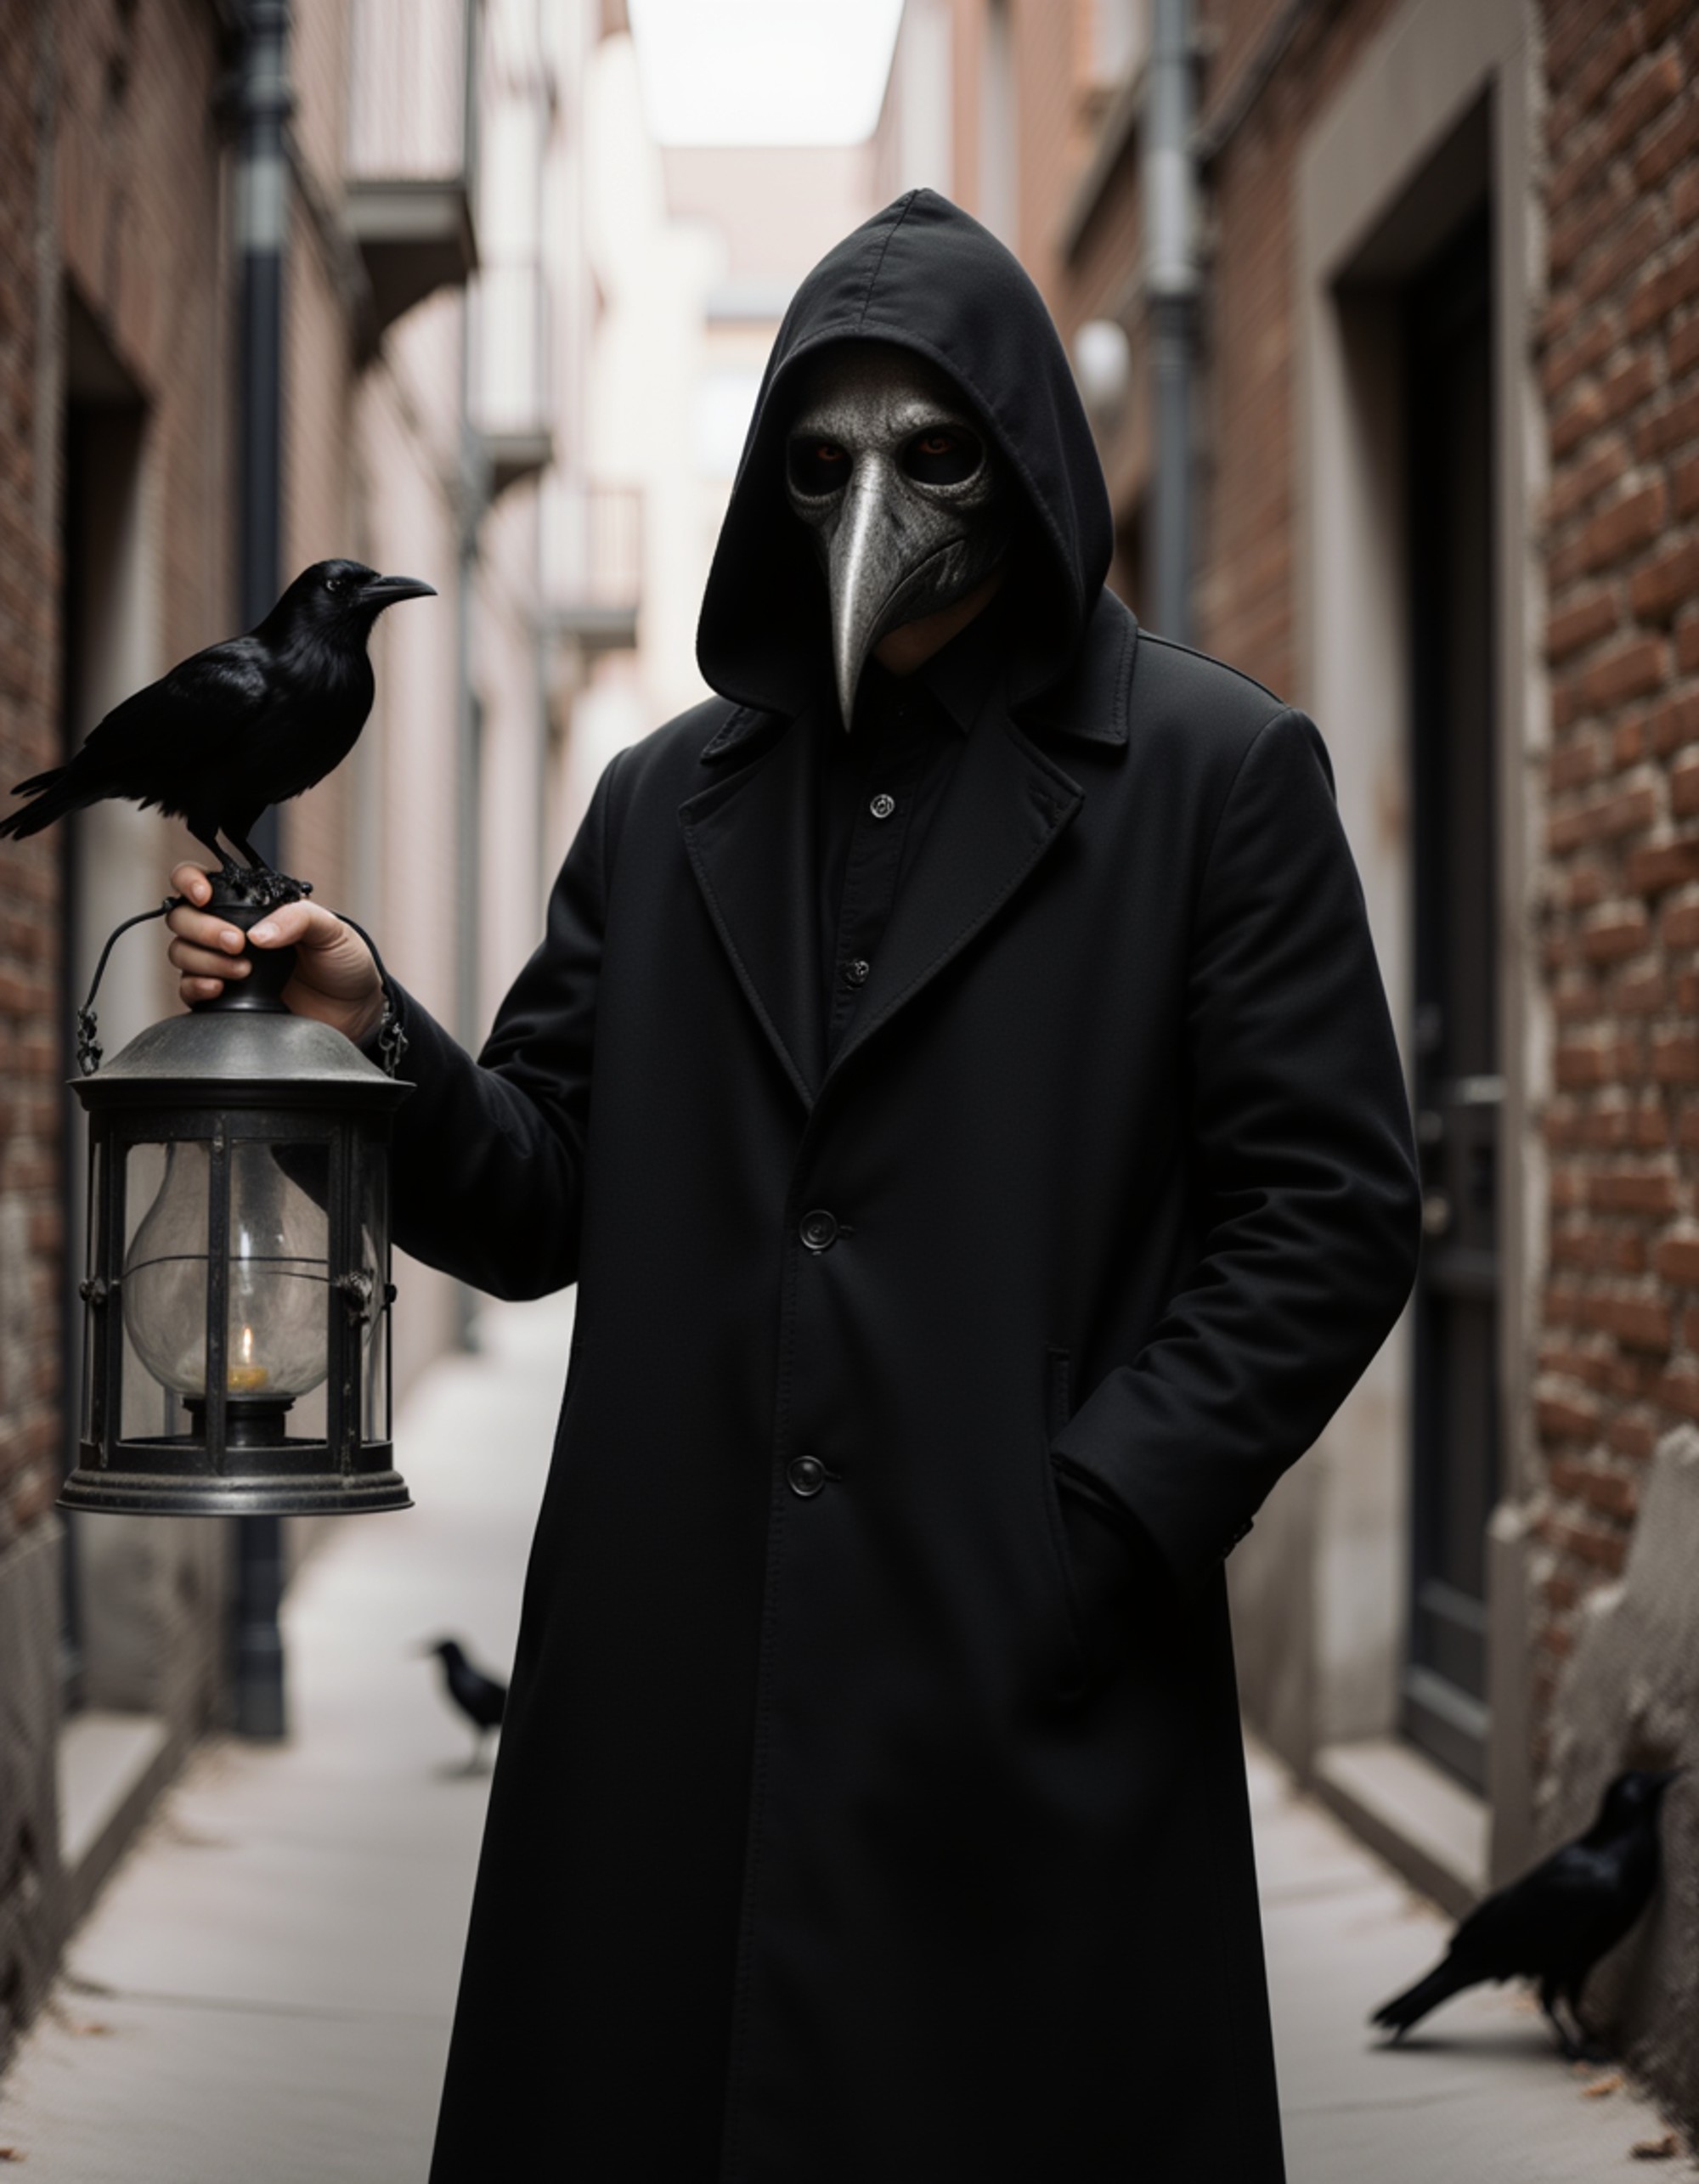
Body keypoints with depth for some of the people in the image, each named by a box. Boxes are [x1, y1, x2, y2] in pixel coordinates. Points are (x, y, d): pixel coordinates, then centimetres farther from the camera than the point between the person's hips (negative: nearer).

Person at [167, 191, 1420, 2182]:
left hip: (1036, 1696, -3)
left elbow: (1327, 1214, -3)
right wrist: (375, 1041, -9)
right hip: (675, 1680, 4)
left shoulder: (1215, 775, 2)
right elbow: (546, 1204, 10)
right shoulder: (669, 800, 14)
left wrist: (1094, 1531, -12)